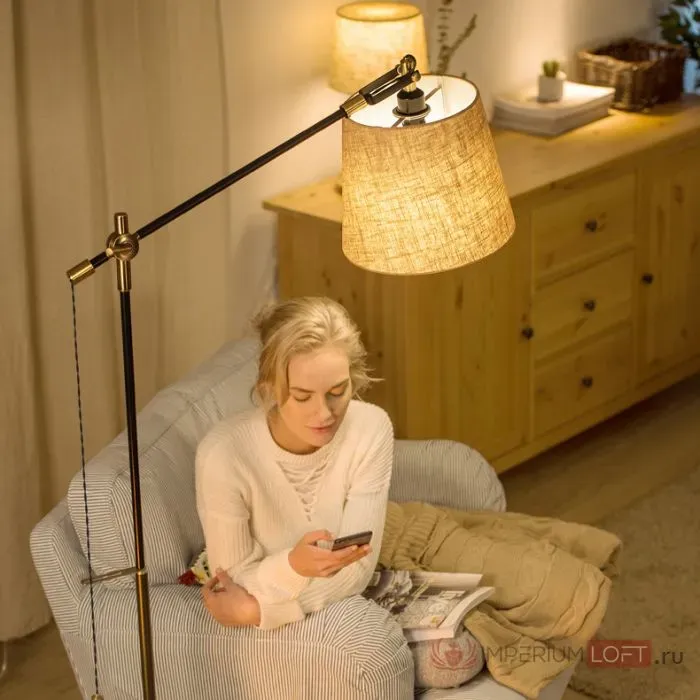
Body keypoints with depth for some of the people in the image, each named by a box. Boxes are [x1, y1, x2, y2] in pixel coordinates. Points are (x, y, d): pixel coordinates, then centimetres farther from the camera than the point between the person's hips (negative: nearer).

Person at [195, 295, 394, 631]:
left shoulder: (371, 430, -18)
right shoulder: (223, 455, -25)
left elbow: (357, 568, -16)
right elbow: (233, 582, -16)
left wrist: (256, 609, -26)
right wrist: (295, 565, -36)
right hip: (266, 640, -3)